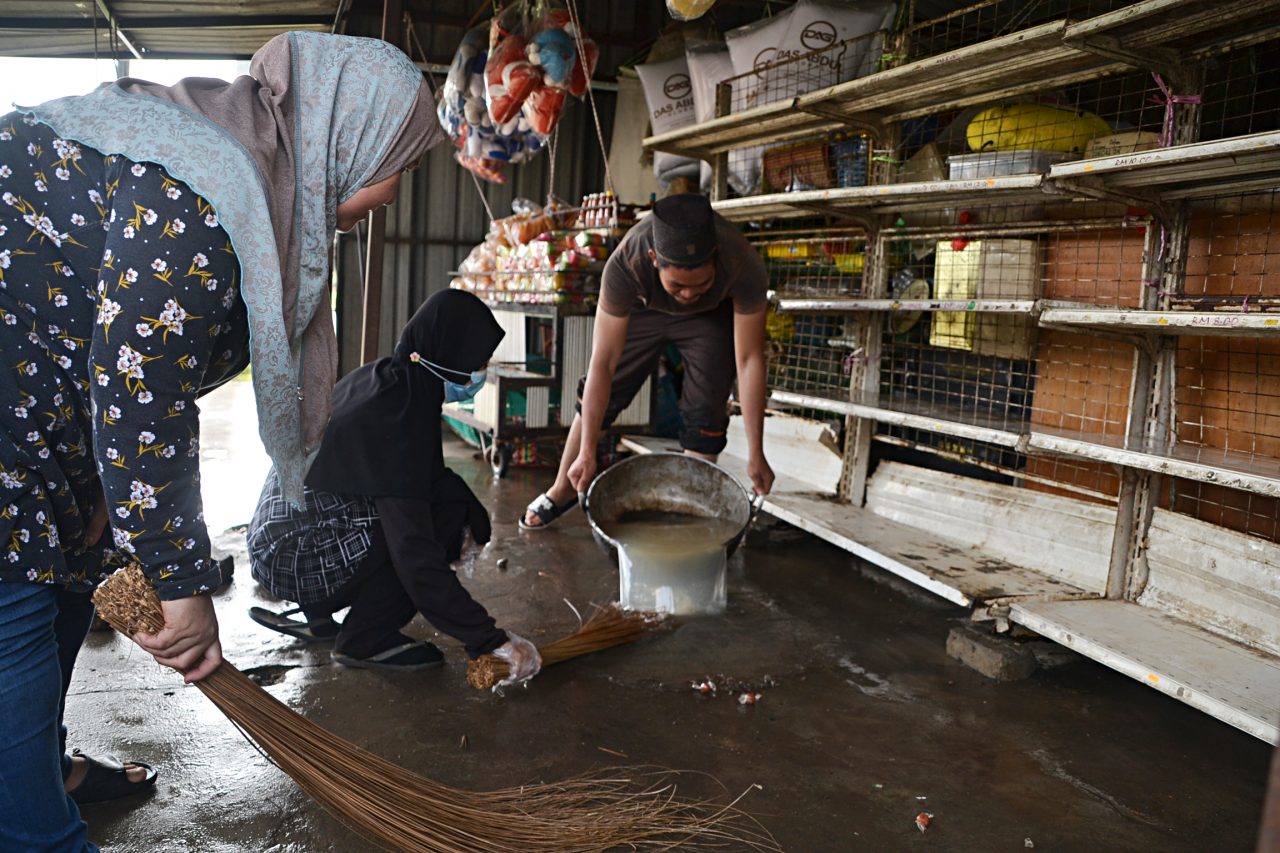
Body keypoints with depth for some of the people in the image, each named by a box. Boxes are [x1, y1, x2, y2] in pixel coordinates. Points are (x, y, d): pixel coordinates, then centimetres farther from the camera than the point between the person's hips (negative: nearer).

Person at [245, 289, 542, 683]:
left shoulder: (380, 376, 3)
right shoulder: (399, 415, -25)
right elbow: (415, 558, -28)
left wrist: (473, 516, 2)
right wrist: (490, 639, -25)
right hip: (299, 559, -9)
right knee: (448, 512, -13)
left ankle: (317, 614, 18)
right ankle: (363, 642, -4)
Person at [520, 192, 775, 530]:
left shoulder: (744, 266, -41)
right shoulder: (624, 264, -42)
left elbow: (749, 360, -32)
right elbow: (603, 363, -36)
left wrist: (755, 454, -28)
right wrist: (587, 452, -30)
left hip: (712, 315, 0)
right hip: (643, 307, 1)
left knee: (705, 414, -10)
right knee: (597, 396, 5)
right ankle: (563, 490, 26)